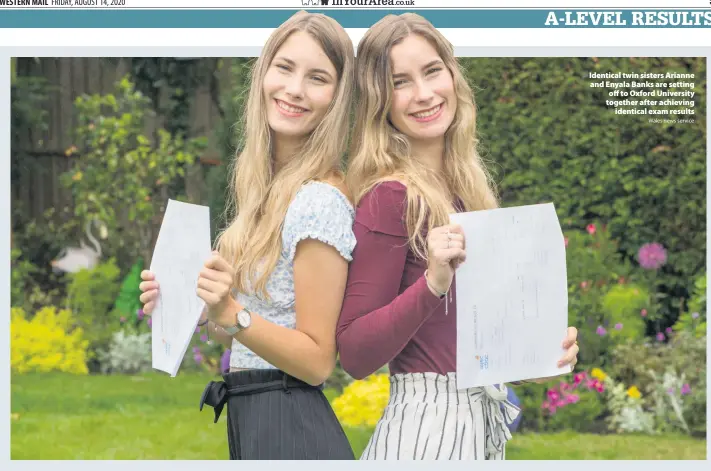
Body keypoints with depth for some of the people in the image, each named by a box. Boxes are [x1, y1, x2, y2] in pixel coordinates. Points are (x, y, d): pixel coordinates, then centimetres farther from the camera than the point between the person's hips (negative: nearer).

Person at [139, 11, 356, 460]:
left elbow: (317, 362, -16)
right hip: (251, 424, 8)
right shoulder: (269, 192, 10)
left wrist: (231, 313, -26)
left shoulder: (322, 200, -16)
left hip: (292, 435, -8)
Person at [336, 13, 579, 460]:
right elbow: (354, 355, -16)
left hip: (483, 419, 8)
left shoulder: (466, 187, 8)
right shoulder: (390, 197, -14)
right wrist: (433, 282, -27)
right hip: (425, 423, -7)